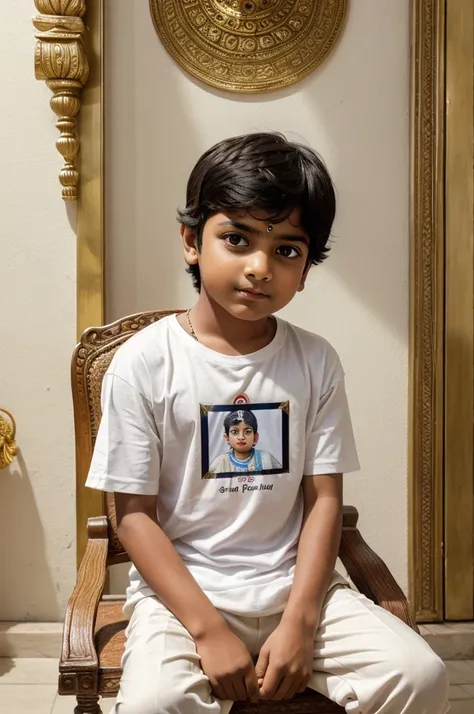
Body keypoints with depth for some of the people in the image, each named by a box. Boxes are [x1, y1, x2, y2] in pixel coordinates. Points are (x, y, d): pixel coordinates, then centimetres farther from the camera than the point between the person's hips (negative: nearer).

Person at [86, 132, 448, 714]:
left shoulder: (315, 363, 1)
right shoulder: (143, 363, -9)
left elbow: (324, 498, 0)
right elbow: (133, 513, -8)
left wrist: (299, 624, -11)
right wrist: (208, 630, -14)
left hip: (294, 583, 3)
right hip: (180, 590, -2)